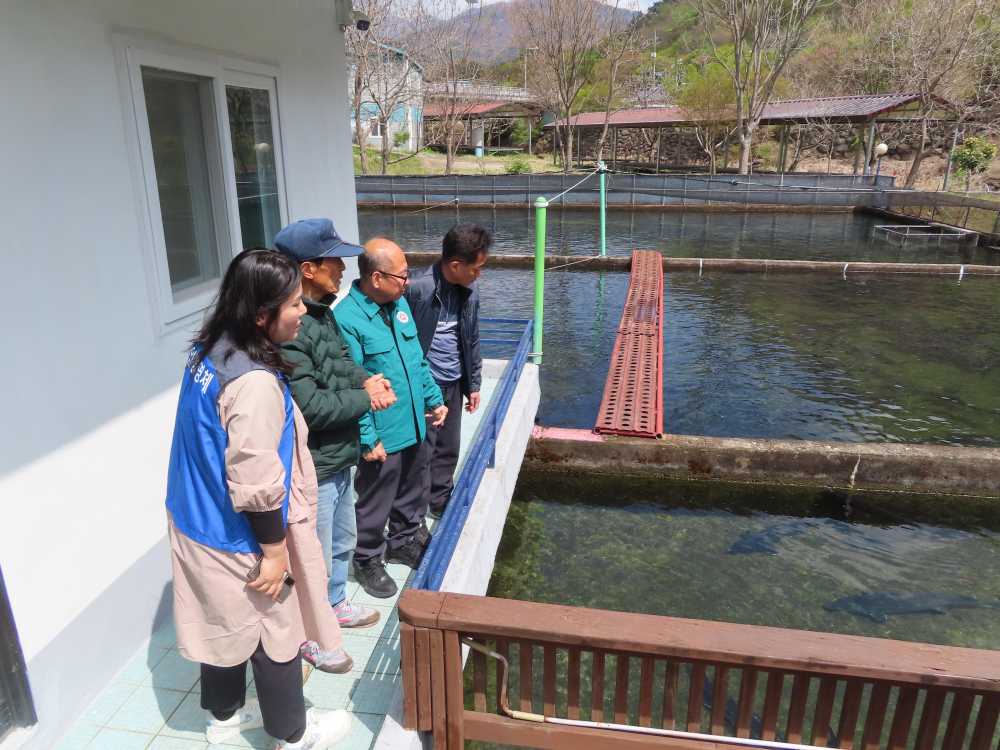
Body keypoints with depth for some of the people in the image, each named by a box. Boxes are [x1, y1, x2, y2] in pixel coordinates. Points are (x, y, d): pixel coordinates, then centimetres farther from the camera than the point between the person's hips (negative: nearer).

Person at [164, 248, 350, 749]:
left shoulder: (208, 352, -3)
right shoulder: (255, 381, -31)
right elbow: (256, 484, -28)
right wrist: (274, 551, -17)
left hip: (198, 526, 8)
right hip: (239, 541, -8)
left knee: (224, 624, 26)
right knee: (276, 634, 13)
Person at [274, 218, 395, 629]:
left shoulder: (321, 310, 3)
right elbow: (308, 407, -29)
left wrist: (366, 380, -5)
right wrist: (366, 399, -16)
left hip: (337, 456, 10)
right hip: (311, 467, -10)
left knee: (342, 538, 28)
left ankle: (333, 603, 51)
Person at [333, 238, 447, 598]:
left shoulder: (400, 303, 2)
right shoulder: (346, 319, -22)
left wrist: (434, 398, 13)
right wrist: (368, 438, -19)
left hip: (414, 426, 8)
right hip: (383, 435, -7)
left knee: (411, 492, 25)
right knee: (375, 504, 11)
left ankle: (405, 540, 46)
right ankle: (368, 561, 32)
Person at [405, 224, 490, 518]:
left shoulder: (470, 289, 0)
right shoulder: (418, 288, -22)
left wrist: (474, 384, 15)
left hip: (453, 384, 6)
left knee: (449, 449, 18)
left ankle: (441, 501, 38)